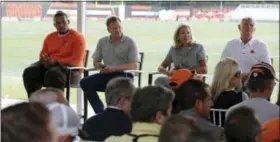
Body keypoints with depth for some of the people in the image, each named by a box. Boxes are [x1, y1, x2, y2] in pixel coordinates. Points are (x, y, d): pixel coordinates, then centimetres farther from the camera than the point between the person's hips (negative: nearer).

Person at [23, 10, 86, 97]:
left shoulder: (77, 37, -2)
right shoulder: (49, 37, 18)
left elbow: (76, 59, -12)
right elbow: (43, 54, 18)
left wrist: (56, 61, -21)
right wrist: (45, 60, -9)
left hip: (70, 67, -6)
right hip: (49, 65, 6)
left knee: (52, 74, -39)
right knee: (29, 72, -21)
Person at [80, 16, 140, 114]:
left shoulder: (129, 42, -1)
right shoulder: (102, 42, 12)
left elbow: (134, 66, -9)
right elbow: (95, 62, 18)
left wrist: (114, 68, -20)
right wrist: (100, 66, -8)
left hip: (124, 75, -5)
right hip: (106, 75, 5)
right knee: (85, 82, -20)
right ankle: (100, 112, -22)